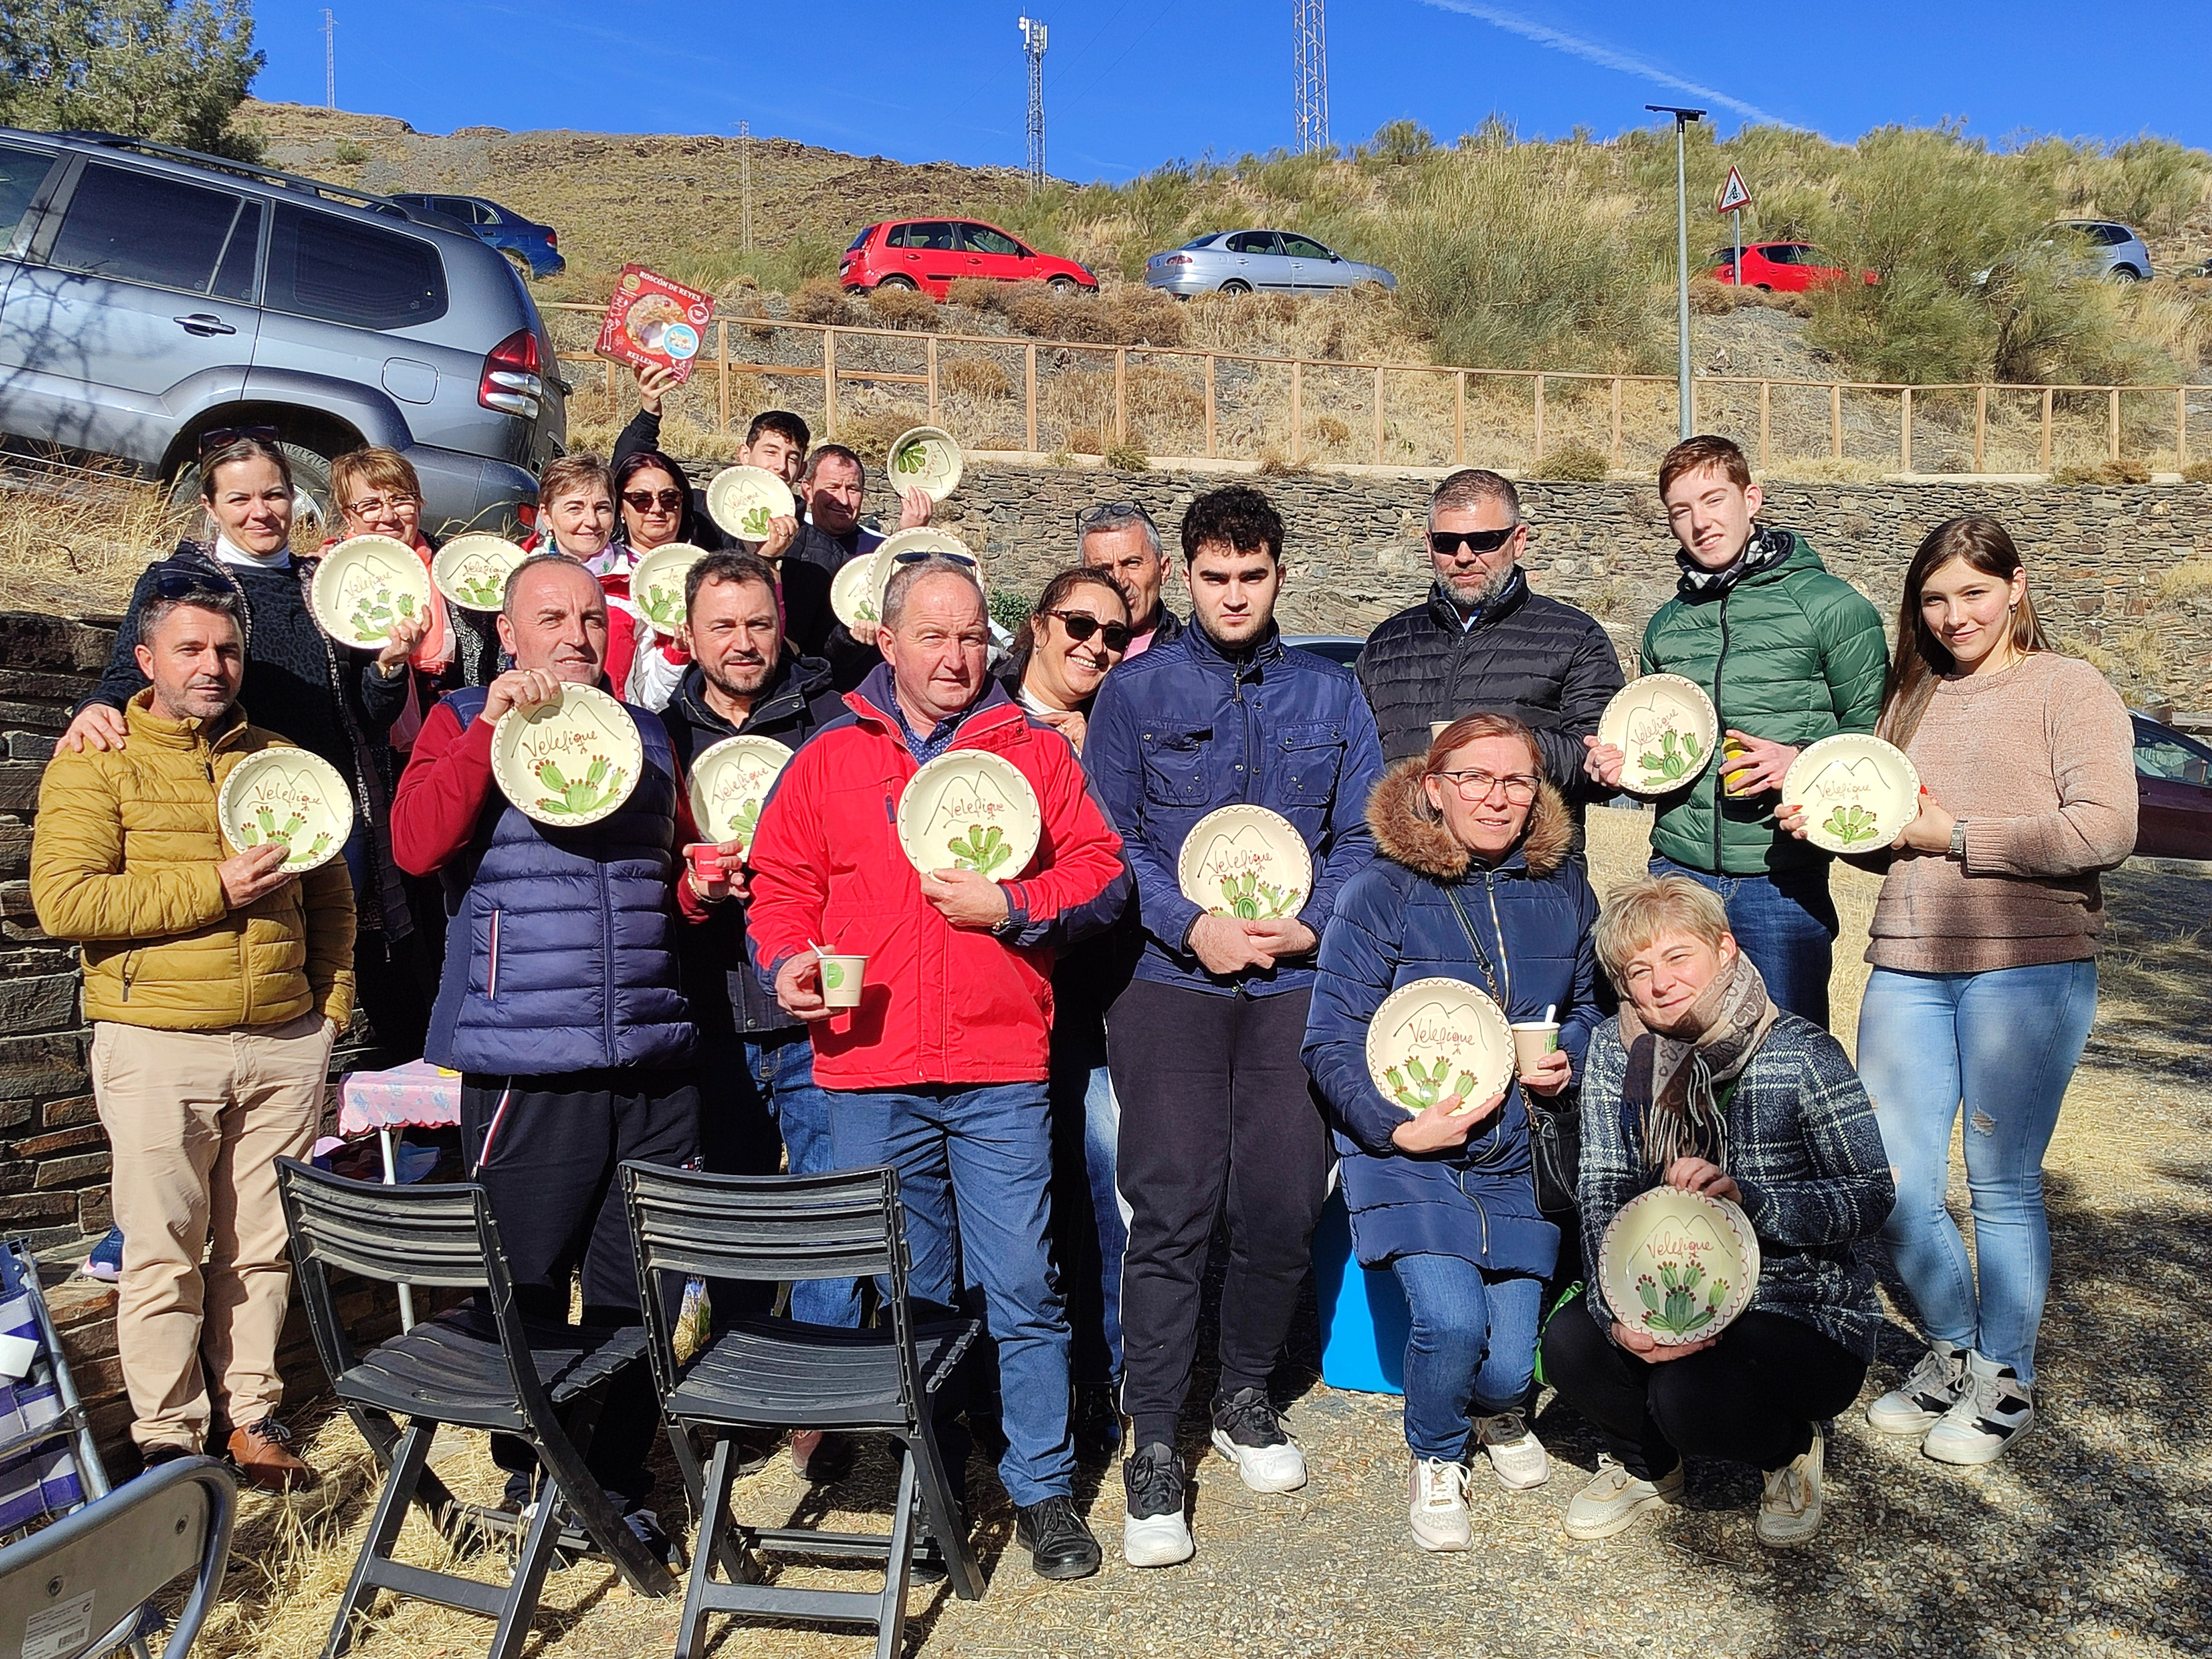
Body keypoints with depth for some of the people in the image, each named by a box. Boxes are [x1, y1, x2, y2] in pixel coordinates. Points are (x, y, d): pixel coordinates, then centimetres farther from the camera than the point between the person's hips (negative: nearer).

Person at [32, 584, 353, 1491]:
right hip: (160, 1047, -3)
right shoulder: (95, 761, 2)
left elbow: (332, 892, 18)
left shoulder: (281, 760, 13)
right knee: (164, 1254, 4)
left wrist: (333, 1001, 8)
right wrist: (214, 888, -14)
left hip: (284, 1045, 3)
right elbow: (63, 900, -10)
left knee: (262, 1245, 10)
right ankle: (167, 1439, 19)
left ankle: (251, 1414, 24)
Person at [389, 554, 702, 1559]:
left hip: (652, 1065, 4)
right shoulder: (464, 724, 5)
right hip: (525, 1066, -3)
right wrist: (493, 726, -18)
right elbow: (417, 844, -13)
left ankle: (619, 1482, 27)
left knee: (635, 1292, 10)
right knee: (526, 1291, 7)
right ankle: (529, 1478, 28)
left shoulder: (646, 737, 16)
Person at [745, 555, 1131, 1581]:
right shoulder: (828, 761, 10)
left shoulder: (1035, 752, 8)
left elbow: (1101, 871, 4)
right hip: (871, 1071, 1)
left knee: (1020, 1285, 2)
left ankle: (1042, 1486, 18)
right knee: (908, 1290, 13)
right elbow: (779, 883, 10)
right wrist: (787, 961, -8)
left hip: (1000, 1072, -1)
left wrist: (1009, 906, -11)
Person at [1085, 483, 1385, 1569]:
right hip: (1168, 977, -2)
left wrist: (1311, 923, -8)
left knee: (1284, 1208, 2)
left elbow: (1363, 838, 9)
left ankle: (1246, 1397, 27)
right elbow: (1106, 839, 0)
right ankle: (1154, 1448, 5)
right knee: (1173, 1209, -8)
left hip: (1296, 981, 2)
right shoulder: (1135, 691, 6)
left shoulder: (1330, 695, 12)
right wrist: (1192, 926, -12)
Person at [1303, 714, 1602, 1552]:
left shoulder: (1564, 891, 4)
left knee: (1507, 1362, -3)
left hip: (1521, 1158, 3)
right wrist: (1400, 1128, -19)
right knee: (1452, 1320, -22)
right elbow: (1332, 1044, -7)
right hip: (1407, 1153, -3)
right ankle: (1435, 1460, 13)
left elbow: (1593, 1004, 19)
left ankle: (1501, 1414, 38)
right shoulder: (1379, 896, -8)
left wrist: (1568, 1058, -2)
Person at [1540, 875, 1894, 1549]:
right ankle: (1646, 1463, 12)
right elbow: (1603, 1195, -8)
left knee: (1689, 1397, -30)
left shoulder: (1802, 1055, -15)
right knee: (1569, 1344, -24)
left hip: (1807, 1311, -3)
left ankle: (1788, 1449, 10)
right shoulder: (1614, 1051, -4)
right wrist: (1620, 1314, -24)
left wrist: (1747, 1198, -33)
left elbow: (1871, 1195, -16)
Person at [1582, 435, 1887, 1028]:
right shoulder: (1665, 625, 13)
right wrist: (1624, 766, 3)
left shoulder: (1827, 602, 0)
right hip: (1676, 873, 4)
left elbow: (1872, 729, -1)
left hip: (1781, 876, -4)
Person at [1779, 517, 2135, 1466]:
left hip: (2027, 967, -5)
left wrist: (1959, 835, -12)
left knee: (2001, 1185, 3)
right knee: (1891, 1189, 4)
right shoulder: (1910, 699, 17)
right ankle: (1952, 1354, 28)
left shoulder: (2068, 690, -1)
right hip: (1908, 965, 5)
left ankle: (2004, 1381, 24)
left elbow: (2106, 830, -12)